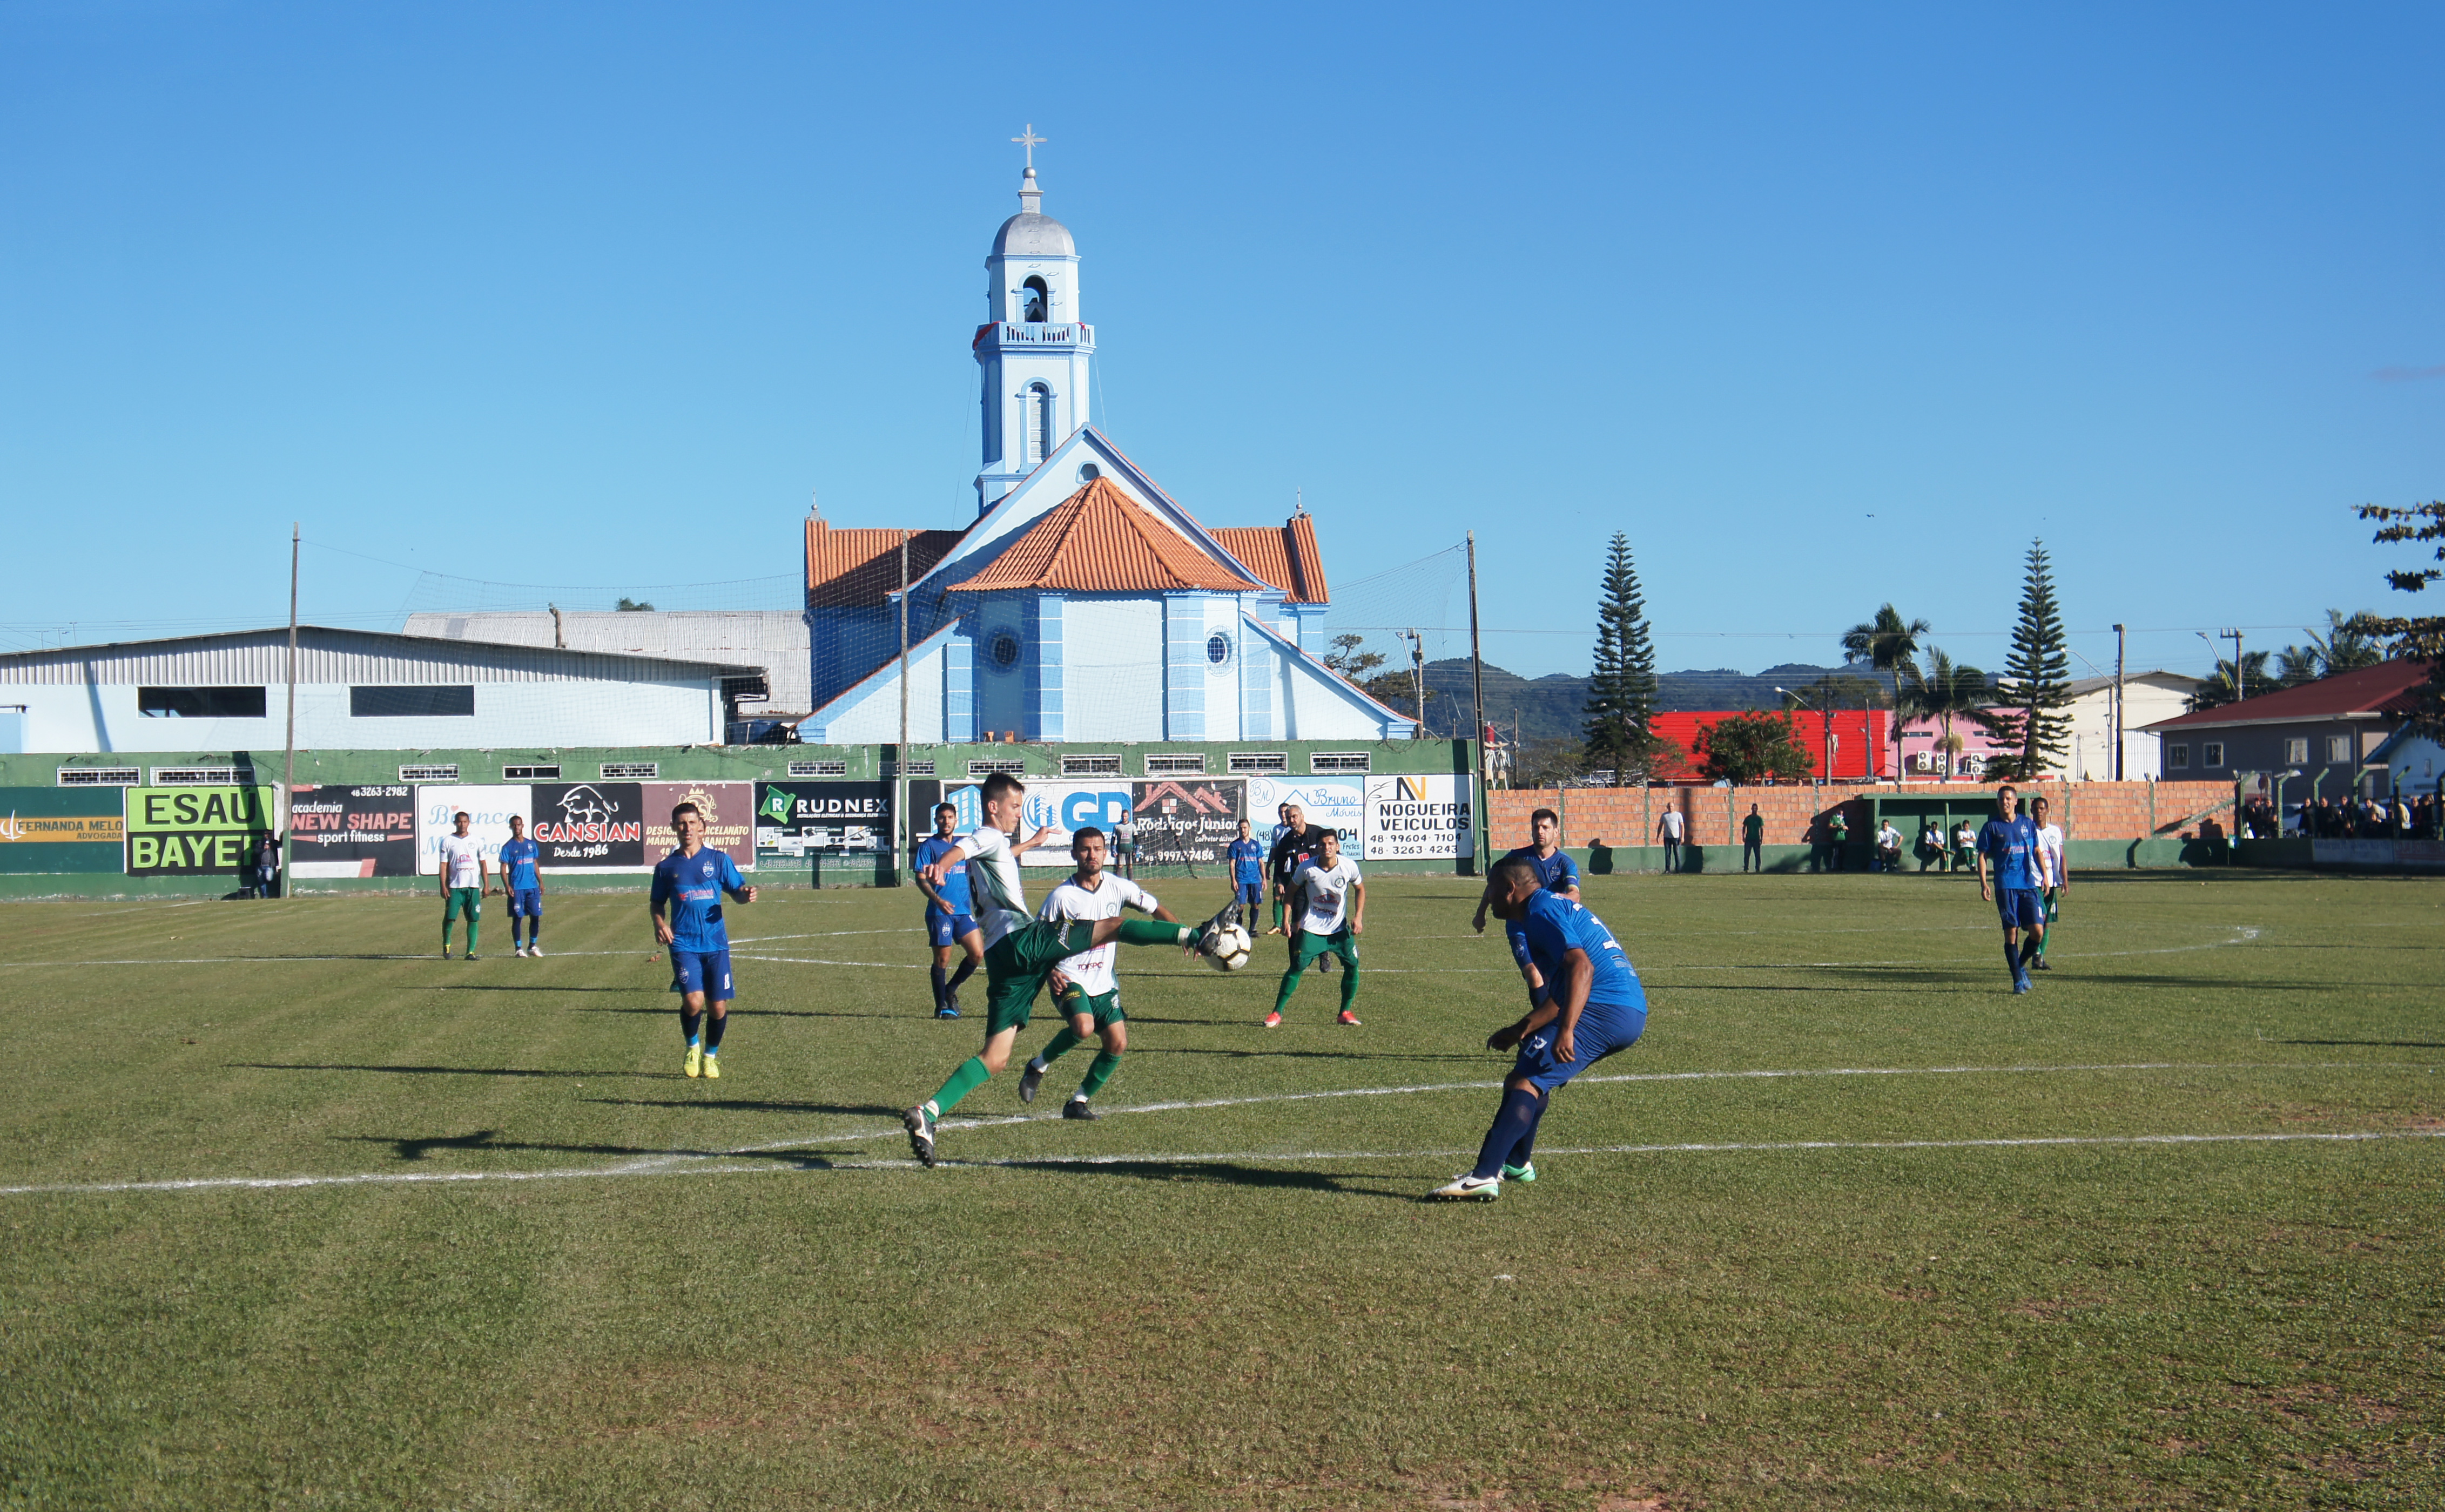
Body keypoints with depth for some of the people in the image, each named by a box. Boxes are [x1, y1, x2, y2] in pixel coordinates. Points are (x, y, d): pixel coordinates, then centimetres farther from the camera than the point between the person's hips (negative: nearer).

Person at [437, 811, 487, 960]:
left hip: (473, 886, 2)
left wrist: (486, 885, 5)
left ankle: (471, 951, 2)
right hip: (454, 887, -2)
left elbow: (483, 864, 12)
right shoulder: (447, 841, 4)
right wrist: (443, 886, -7)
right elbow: (444, 865, 1)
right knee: (449, 917, -5)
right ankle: (446, 945, 18)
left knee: (473, 919, -1)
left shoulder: (476, 841, 10)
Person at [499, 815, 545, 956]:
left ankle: (533, 946, 16)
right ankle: (518, 948, 7)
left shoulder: (531, 844, 12)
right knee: (517, 918, 0)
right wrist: (507, 886, -14)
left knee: (536, 916, 4)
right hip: (516, 888, -4)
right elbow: (503, 868, -4)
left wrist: (541, 882, 13)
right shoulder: (508, 847, -1)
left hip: (532, 887, 4)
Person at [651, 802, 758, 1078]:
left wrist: (746, 895, -14)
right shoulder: (666, 867, 9)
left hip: (716, 943, 1)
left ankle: (711, 1056, 27)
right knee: (693, 1001, -17)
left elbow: (736, 891, 11)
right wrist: (659, 922, -3)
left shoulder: (719, 860, 7)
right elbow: (656, 902, 18)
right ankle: (693, 1047, 12)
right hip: (684, 945, -1)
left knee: (718, 1006, 2)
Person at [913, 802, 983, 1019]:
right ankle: (942, 1007, 10)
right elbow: (921, 879, -9)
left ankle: (951, 990, 20)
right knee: (942, 959, -1)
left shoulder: (962, 845, 12)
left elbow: (972, 874, 24)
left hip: (963, 911, 5)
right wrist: (937, 900, -23)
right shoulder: (928, 846, -3)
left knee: (977, 954, -1)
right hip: (939, 912, -5)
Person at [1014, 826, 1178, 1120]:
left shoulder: (1118, 888, -2)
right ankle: (1039, 1065, -2)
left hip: (1104, 982, 5)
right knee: (1083, 1027, -30)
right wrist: (1050, 972, -20)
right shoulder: (1062, 896, -11)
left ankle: (1078, 1102, 12)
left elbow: (1156, 909, 6)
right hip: (1069, 980, -5)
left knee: (1117, 1044, -4)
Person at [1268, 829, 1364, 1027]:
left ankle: (1346, 1012, 9)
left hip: (1339, 928, 2)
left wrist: (1358, 917, -2)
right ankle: (1277, 1013, -2)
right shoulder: (1307, 868, -14)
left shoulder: (1349, 866, -11)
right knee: (1297, 967, -10)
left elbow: (1360, 889, 8)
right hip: (1311, 928, -2)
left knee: (1352, 964, -8)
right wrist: (1289, 920, -2)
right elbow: (1291, 892, 3)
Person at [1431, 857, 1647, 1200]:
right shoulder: (1560, 907, 28)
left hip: (1604, 1010, -11)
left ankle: (1483, 1178, -27)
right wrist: (1520, 1030, 39)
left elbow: (1582, 967, -22)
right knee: (1536, 1076, 26)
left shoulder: (1541, 911, -5)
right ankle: (1518, 1164, 31)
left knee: (1524, 1082, -16)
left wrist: (1566, 1031, -31)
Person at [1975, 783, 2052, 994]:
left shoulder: (2028, 824, 11)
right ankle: (2018, 980, 4)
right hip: (2006, 886, -2)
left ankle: (2021, 965, 19)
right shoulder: (1992, 827, 3)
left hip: (2029, 884, 2)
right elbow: (1982, 856, 4)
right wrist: (1983, 883, -6)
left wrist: (2044, 875, 8)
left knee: (2038, 931, -7)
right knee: (2011, 932, -4)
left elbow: (2037, 851, 19)